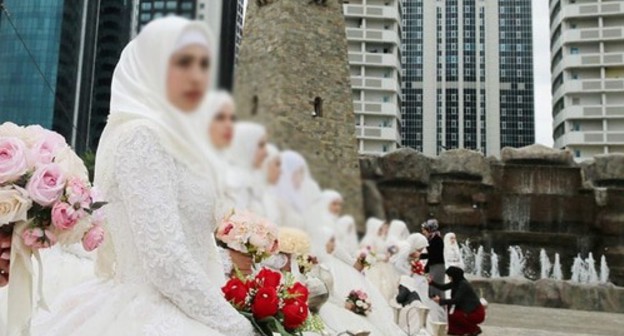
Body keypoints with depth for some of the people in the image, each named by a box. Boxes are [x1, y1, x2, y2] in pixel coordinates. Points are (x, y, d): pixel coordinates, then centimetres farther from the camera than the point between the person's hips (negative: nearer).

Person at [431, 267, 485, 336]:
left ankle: (474, 329, -7)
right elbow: (443, 287, 12)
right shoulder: (456, 282, 4)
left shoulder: (463, 284, -21)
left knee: (452, 316, -22)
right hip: (470, 311, 9)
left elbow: (456, 300, -25)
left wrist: (440, 301, -23)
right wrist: (432, 282, 0)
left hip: (476, 313, -9)